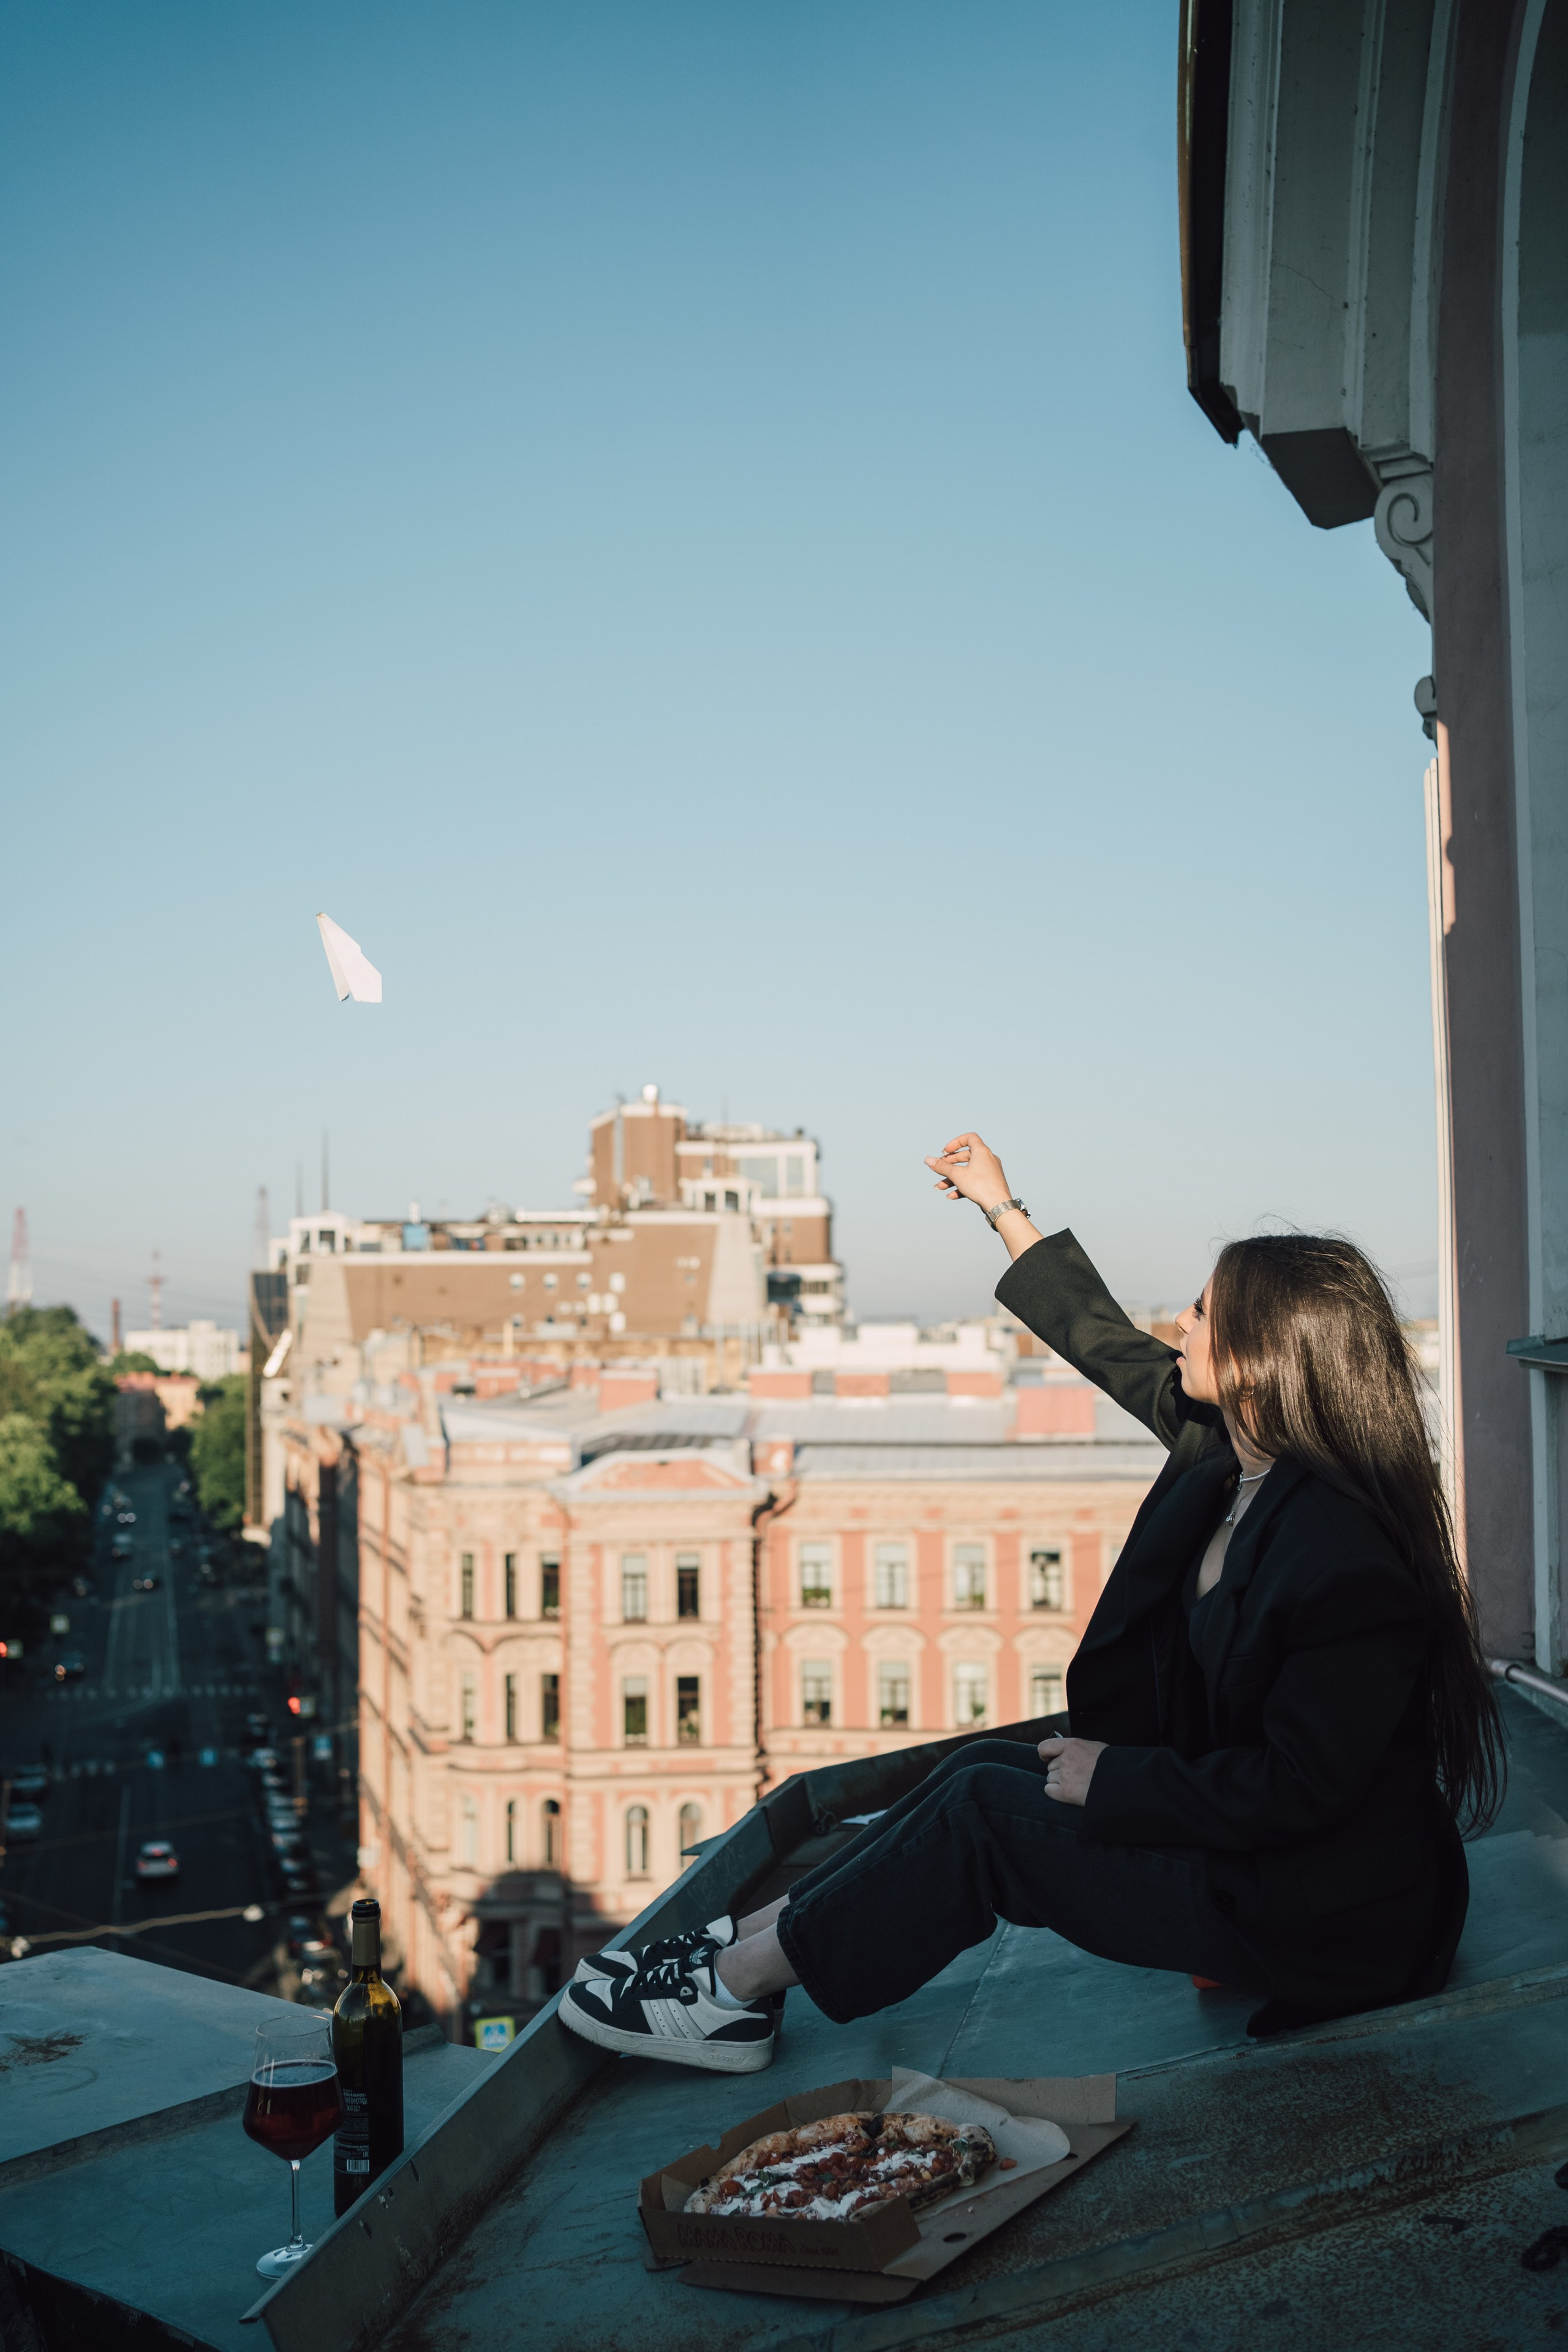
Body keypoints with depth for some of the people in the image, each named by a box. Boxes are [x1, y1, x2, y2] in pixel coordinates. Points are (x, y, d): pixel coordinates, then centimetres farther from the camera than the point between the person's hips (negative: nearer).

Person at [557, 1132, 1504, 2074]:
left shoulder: (1344, 1556, -28)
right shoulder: (1227, 1450, 0)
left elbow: (1295, 1788, -28)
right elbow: (1109, 1342, 12)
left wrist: (1115, 1778, -19)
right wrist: (1004, 1207, 19)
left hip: (1320, 1924, -9)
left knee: (987, 1812, -12)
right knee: (984, 1769, 3)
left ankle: (736, 1987, 0)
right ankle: (752, 1936, 9)